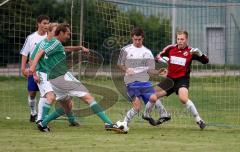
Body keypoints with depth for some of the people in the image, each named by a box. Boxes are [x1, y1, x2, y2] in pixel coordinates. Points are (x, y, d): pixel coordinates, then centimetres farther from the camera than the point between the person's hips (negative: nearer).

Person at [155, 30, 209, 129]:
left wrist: (199, 54, -28)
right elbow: (158, 56, 10)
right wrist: (161, 59, -13)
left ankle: (198, 120, -20)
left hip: (182, 79, -5)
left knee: (183, 98, -30)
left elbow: (205, 61, -9)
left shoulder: (190, 51, -7)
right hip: (170, 79, 5)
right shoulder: (170, 48, 2)